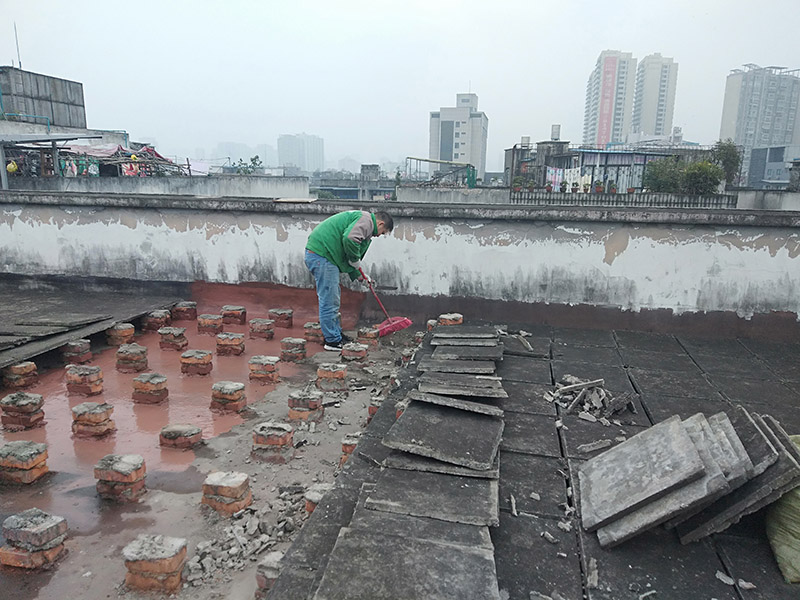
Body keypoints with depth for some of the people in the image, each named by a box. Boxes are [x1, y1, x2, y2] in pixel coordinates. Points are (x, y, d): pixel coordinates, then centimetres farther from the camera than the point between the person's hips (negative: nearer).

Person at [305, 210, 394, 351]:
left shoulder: (362, 221, 26)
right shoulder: (366, 219, -7)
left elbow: (348, 257, 28)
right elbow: (350, 239, -25)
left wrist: (358, 274, 21)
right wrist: (356, 261, -10)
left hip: (316, 254, 11)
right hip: (321, 256, -11)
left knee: (334, 297, 20)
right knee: (329, 301, -4)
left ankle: (336, 333, 31)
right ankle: (332, 341, 4)